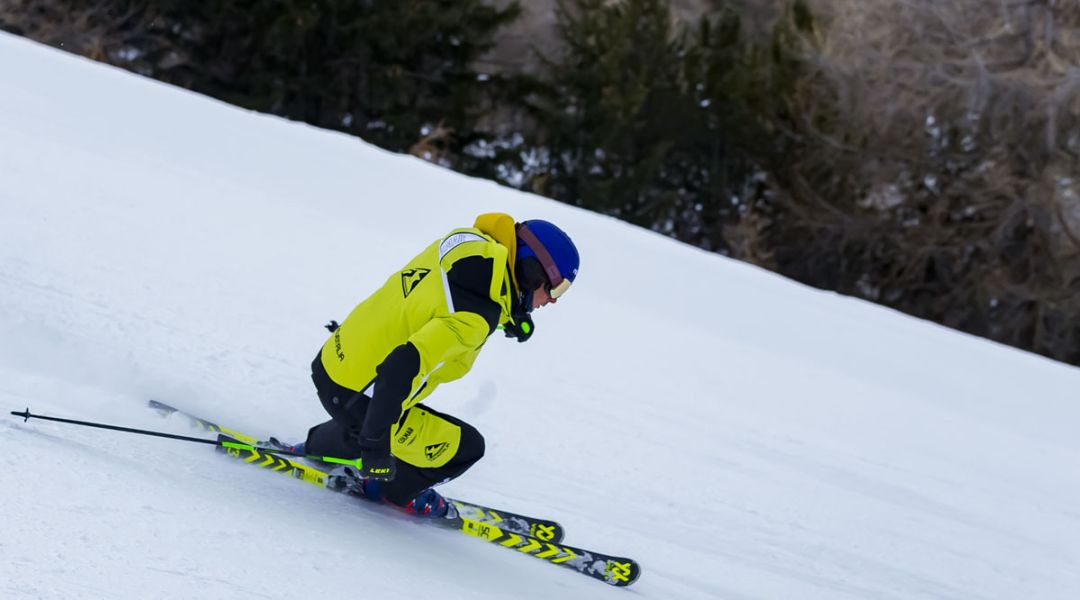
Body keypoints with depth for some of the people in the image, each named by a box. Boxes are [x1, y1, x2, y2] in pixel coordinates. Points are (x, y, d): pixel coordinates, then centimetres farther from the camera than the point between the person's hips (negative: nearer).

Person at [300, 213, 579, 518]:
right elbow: (402, 369, -35)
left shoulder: (471, 243, -7)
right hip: (356, 398, -9)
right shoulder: (472, 319, -30)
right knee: (466, 446, 0)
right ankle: (386, 490, 19)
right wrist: (376, 443, -31)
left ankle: (316, 448, 59)